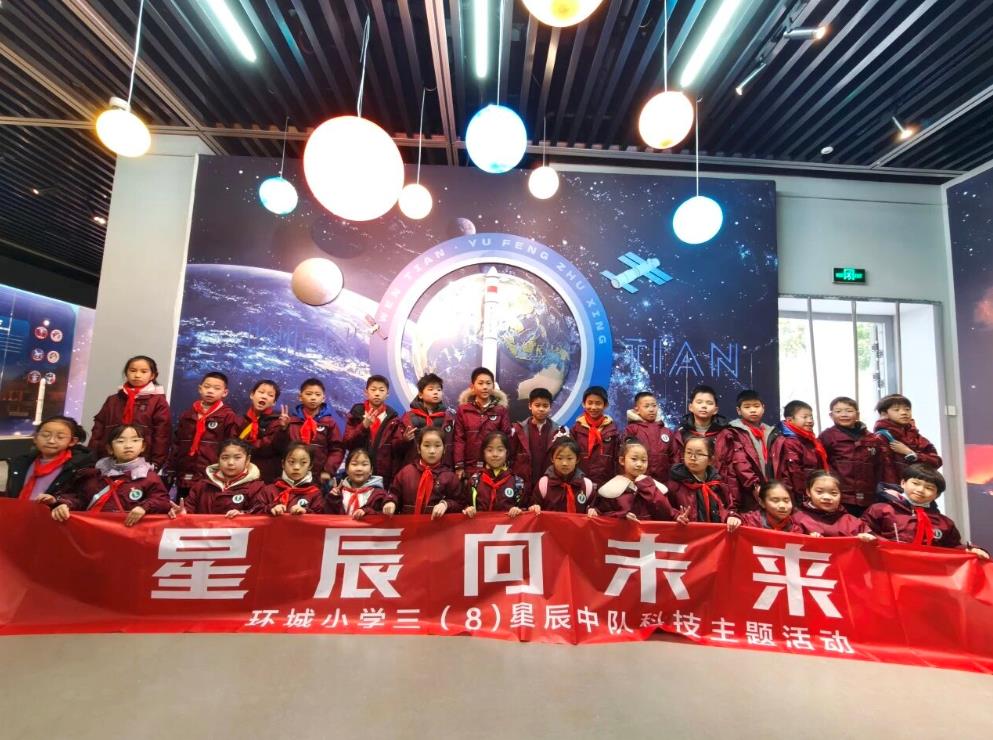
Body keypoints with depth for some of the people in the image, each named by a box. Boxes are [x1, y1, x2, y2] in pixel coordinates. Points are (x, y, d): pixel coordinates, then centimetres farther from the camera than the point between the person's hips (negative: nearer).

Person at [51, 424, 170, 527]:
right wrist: (65, 504, 1)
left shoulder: (148, 476, 11)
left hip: (129, 527, -2)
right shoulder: (97, 473, 24)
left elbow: (162, 501, 3)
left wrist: (144, 507, -14)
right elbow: (77, 495, 22)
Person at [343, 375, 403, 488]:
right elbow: (347, 443, -6)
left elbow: (396, 447, -1)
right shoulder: (356, 413, 2)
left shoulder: (392, 416, 3)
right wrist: (364, 425, -20)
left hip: (383, 474, 0)